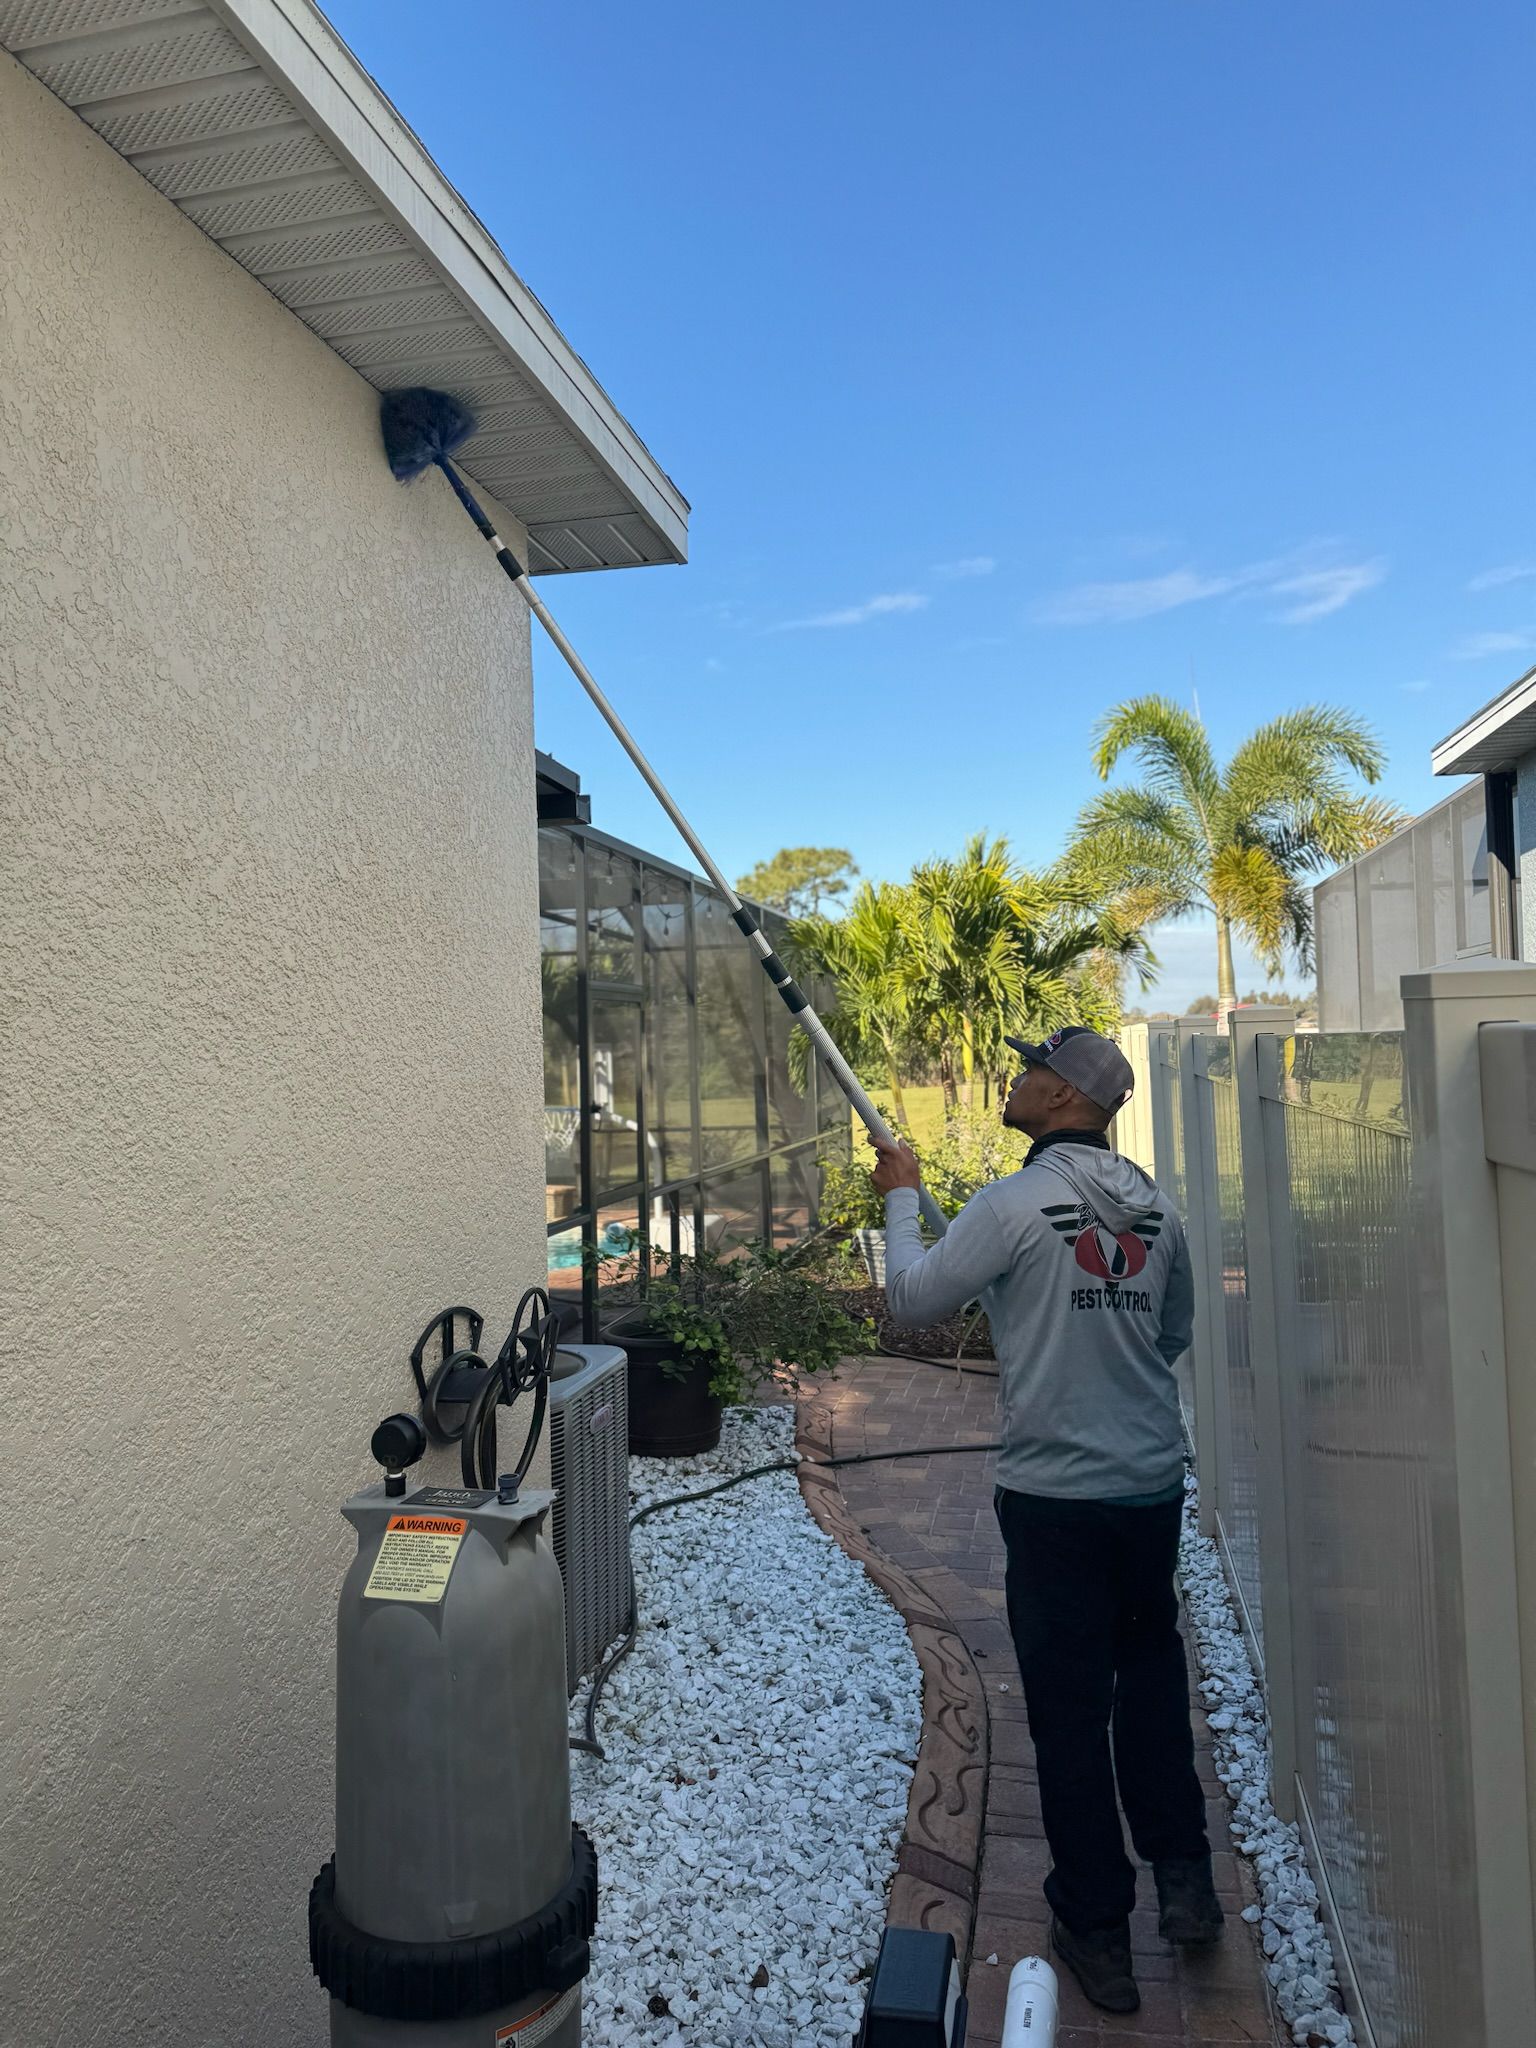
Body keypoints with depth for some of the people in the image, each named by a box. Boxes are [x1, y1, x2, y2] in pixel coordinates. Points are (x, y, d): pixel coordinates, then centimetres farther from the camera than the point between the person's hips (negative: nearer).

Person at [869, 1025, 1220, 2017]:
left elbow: (912, 1301, -9)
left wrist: (901, 1197, 4)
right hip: (1154, 1486, 6)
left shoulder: (1017, 1204, -17)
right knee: (1152, 1682, 25)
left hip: (1055, 1496, -5)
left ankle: (1099, 1931, 24)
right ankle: (1186, 1880, 33)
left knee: (1070, 1711, 10)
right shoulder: (1156, 1207, 1)